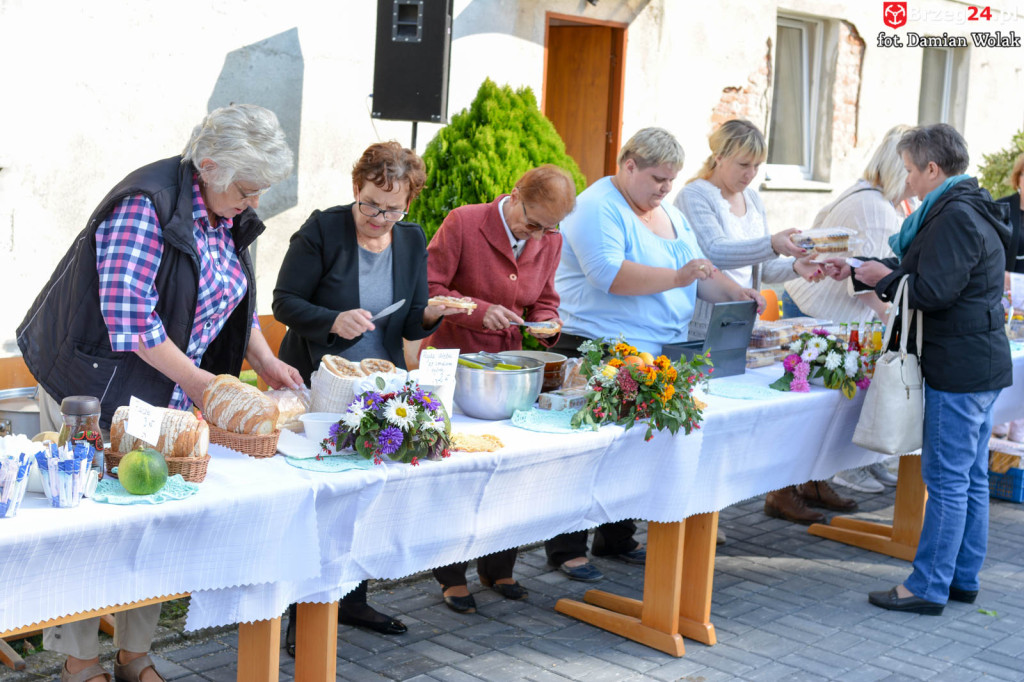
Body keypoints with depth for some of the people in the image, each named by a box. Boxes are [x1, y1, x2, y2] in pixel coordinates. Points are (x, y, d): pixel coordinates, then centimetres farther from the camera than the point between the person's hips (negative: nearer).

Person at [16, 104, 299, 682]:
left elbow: (237, 300, 18)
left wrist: (265, 362, 4)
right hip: (97, 384, -7)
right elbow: (128, 315, -24)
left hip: (169, 392, 8)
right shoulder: (145, 205, -21)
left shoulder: (230, 217, 6)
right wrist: (196, 380, -20)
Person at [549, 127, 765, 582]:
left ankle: (617, 540, 25)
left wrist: (735, 293, 1)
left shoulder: (669, 214, 18)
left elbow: (697, 271, 19)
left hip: (658, 356, 8)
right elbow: (609, 274, -24)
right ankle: (566, 550, 6)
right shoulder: (597, 208, -10)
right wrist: (676, 278, -27)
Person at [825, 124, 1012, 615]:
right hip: (983, 364, 10)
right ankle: (963, 579, 22)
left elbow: (932, 292, -22)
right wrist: (857, 273, 22)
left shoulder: (955, 217, -16)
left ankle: (928, 587, 1)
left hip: (960, 369, -10)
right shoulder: (966, 210, 17)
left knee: (947, 479, -5)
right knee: (971, 478, 14)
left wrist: (884, 277, -7)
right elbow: (915, 274, 23)